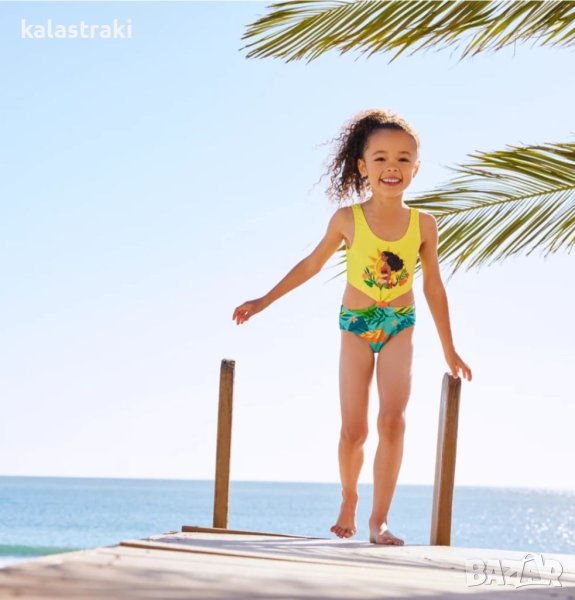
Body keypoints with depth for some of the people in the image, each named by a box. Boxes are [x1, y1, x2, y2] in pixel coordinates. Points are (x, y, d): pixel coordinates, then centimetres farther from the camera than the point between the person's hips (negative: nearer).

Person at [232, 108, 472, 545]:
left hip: (400, 328, 0)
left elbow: (434, 287, 0)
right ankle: (349, 500, 29)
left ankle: (379, 520, -10)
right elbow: (312, 264, 1)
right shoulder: (348, 219, -13)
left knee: (392, 420, -15)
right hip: (356, 327, 0)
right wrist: (263, 302, 3)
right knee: (353, 431, 1)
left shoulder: (423, 225, -11)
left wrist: (449, 349, 6)